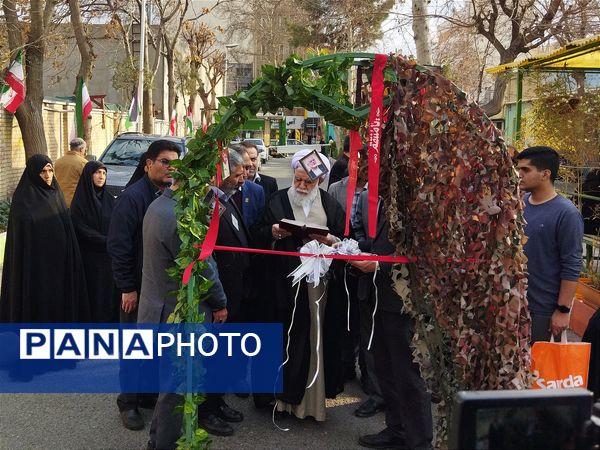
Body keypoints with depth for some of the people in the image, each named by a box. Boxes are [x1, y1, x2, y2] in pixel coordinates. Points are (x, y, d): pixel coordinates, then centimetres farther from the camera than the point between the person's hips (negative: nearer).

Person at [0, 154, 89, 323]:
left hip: (58, 260, 7)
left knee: (58, 297, 11)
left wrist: (69, 259, 10)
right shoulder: (23, 200, -11)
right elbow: (20, 236, -14)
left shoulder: (55, 194, 9)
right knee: (38, 300, 0)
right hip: (36, 261, -7)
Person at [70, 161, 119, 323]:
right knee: (94, 295, 0)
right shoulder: (80, 201, -6)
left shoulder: (109, 199, 8)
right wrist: (107, 241, -13)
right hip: (90, 258, -4)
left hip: (109, 257, 4)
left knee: (111, 293, 5)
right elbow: (82, 230, -10)